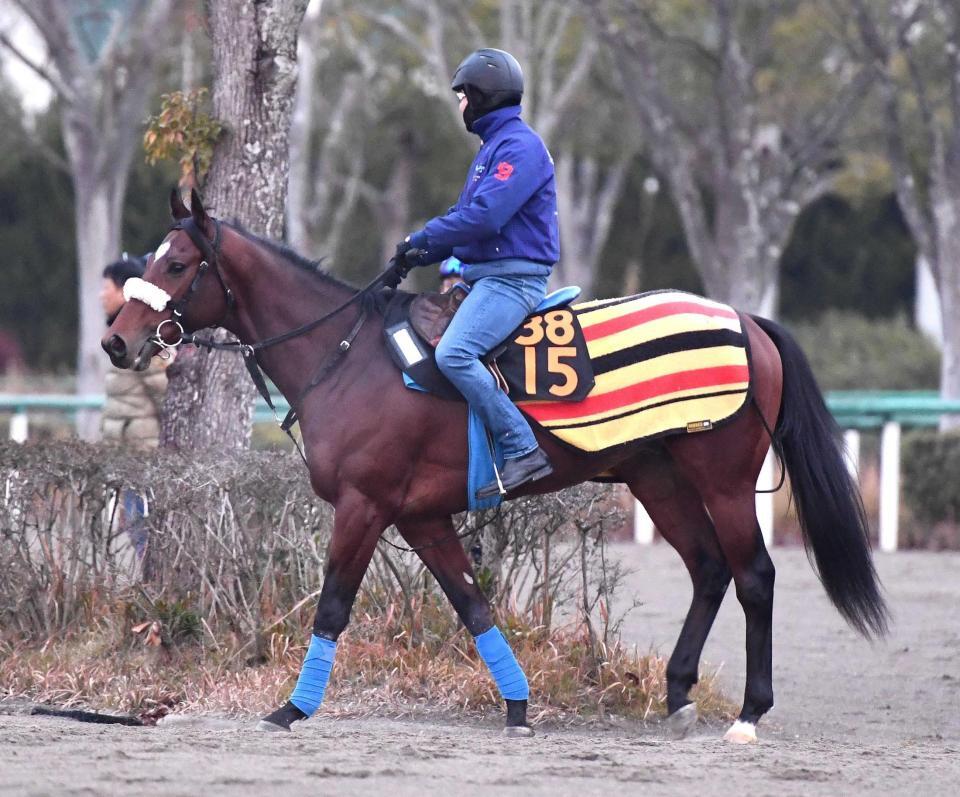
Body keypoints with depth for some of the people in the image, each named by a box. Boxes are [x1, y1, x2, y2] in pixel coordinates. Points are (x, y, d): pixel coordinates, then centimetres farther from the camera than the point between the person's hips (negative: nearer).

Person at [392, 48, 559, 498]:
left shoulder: (519, 147, -12)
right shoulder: (493, 148, 22)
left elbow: (483, 216, -23)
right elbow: (466, 216, 23)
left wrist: (419, 241, -13)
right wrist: (417, 256, 9)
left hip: (512, 278, -11)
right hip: (483, 275, 11)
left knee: (454, 354, -30)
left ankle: (524, 451, -30)